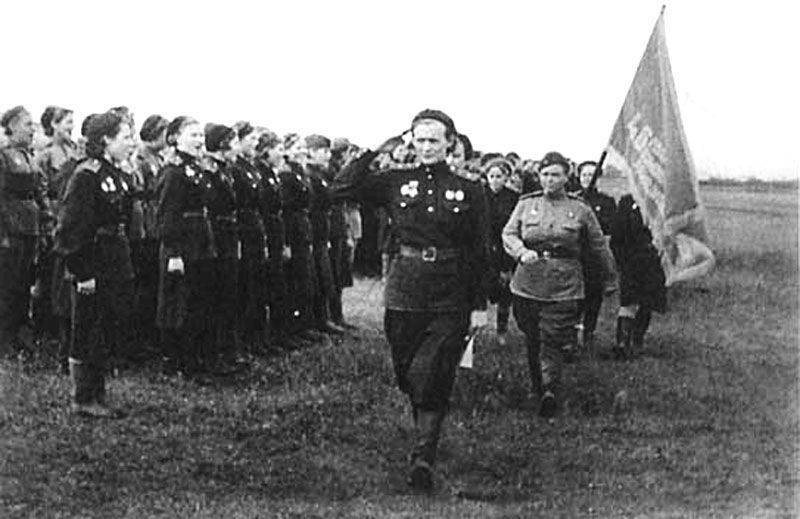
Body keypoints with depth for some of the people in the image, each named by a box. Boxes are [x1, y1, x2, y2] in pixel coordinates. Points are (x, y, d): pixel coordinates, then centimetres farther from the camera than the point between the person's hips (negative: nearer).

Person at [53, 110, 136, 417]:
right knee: (88, 333, 0)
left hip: (116, 267, 9)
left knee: (112, 330, 12)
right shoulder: (86, 176, -15)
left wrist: (124, 263, 15)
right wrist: (82, 272, -20)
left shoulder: (116, 176, 13)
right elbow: (71, 228, -18)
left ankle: (94, 395, 22)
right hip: (93, 267, -9)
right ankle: (83, 400, 10)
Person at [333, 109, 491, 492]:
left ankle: (424, 457, -8)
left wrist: (479, 305, 0)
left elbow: (480, 252, 2)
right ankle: (425, 437, 34)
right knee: (407, 372, 11)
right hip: (404, 292, 2)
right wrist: (374, 151, -9)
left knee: (433, 375, -10)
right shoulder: (396, 183, 4)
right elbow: (342, 189, -7)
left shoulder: (468, 191, 1)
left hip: (450, 297, -2)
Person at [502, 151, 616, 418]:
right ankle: (539, 388, 24)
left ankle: (550, 392, -20)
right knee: (532, 340, 10)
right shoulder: (526, 204, 9)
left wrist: (610, 279, 20)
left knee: (551, 341, -12)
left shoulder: (580, 210, 4)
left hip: (564, 286, -2)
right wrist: (522, 252, -18)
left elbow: (598, 246, 13)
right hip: (528, 283, 2)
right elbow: (508, 233, 3)